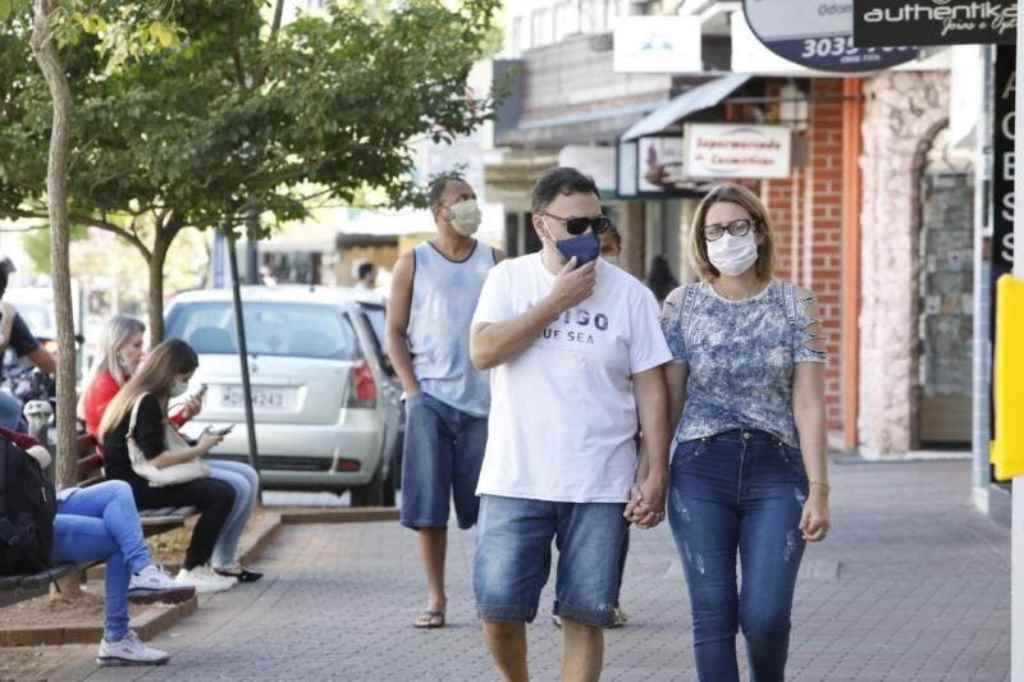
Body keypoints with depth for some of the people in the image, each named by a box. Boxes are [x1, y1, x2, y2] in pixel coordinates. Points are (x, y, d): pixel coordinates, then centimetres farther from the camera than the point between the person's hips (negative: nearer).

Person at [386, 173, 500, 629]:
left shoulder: (493, 262, 9)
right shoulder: (413, 264, 5)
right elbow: (395, 332, 5)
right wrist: (412, 390, -5)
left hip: (485, 399, 1)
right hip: (431, 399, -1)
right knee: (428, 504, -1)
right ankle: (435, 596, 6)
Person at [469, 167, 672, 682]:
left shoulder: (628, 293, 2)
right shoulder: (509, 278, 5)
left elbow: (650, 389, 2)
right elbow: (483, 351, -11)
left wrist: (656, 475, -5)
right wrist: (558, 301, -12)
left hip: (600, 486, 0)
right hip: (514, 480, 0)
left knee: (585, 615, 1)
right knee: (498, 609, -1)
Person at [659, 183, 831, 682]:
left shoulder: (794, 306, 4)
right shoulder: (682, 305, 5)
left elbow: (808, 405, 0)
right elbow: (669, 400, 7)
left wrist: (818, 489, -6)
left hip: (776, 471, -1)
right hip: (700, 470, 1)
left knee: (765, 615, -8)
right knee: (713, 615, -2)